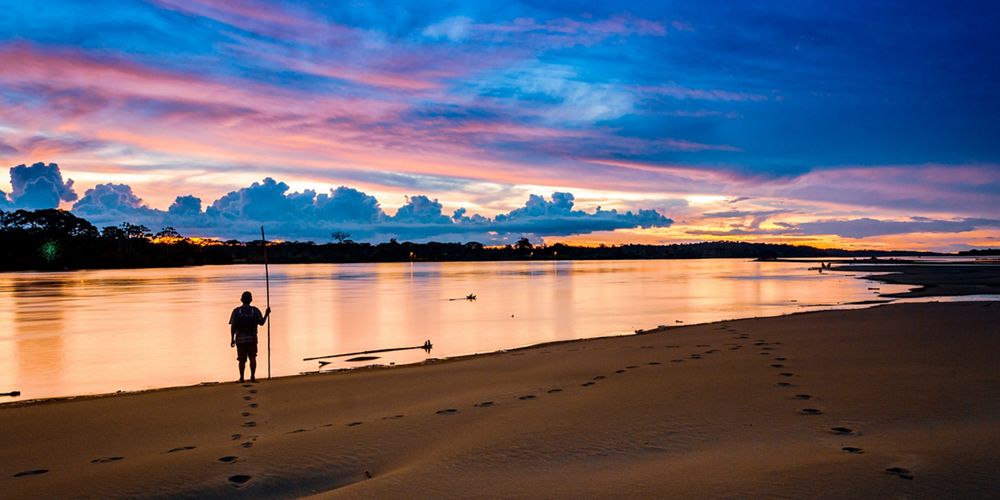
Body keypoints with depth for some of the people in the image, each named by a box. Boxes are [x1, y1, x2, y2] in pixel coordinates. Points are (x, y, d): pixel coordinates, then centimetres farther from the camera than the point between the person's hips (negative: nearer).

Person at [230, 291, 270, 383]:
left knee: (242, 360, 9)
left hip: (240, 339, 0)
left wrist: (232, 339, -2)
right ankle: (253, 377, 1)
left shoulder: (236, 311, -5)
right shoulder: (255, 310, -4)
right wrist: (266, 314, 14)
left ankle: (241, 378, 12)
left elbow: (233, 326, -8)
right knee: (252, 358, 10)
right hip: (252, 338, 0)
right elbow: (261, 322, -1)